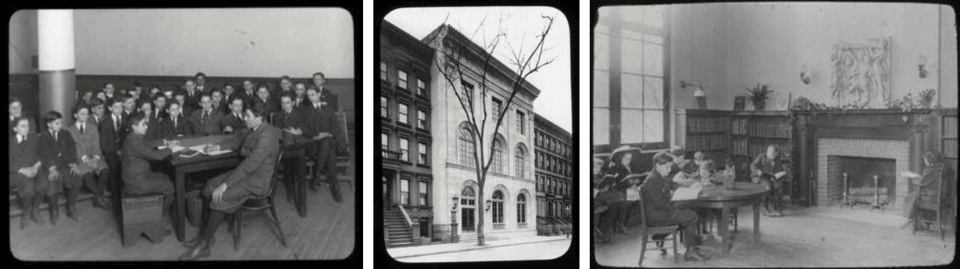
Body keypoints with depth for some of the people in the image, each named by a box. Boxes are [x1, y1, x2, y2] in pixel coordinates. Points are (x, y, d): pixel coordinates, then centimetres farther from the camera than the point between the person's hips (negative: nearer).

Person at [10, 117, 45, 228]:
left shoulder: (34, 137, 16)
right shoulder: (11, 141, 5)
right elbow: (10, 163, -4)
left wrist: (36, 166, -10)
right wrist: (22, 170, -19)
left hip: (32, 170, 3)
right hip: (15, 173, -3)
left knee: (44, 182, -31)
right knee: (28, 184, -36)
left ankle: (33, 210, -7)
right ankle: (26, 213, -10)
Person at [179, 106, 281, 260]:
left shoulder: (266, 135, -25)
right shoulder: (255, 130, 6)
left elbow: (250, 164, -28)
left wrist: (226, 184, -25)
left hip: (257, 180, -10)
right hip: (247, 172, 10)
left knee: (220, 198, -20)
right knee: (211, 186, 1)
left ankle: (204, 245, -9)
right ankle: (205, 234, 4)